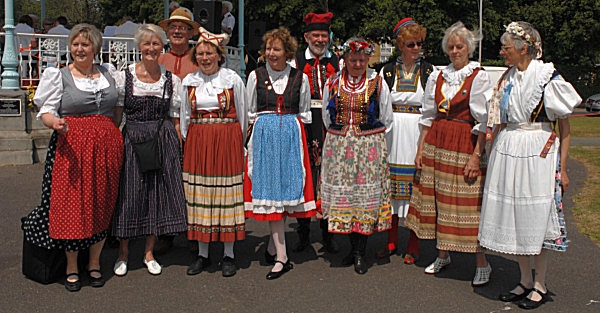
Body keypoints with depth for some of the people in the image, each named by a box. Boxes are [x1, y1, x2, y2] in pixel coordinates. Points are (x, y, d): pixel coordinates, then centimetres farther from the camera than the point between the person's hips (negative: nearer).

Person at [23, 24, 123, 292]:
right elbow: (46, 111, -3)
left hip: (106, 145, 3)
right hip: (72, 145, -3)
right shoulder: (59, 76, 2)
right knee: (71, 203, -4)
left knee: (102, 204, 6)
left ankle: (94, 264, 20)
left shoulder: (109, 73, 12)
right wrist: (56, 123, -23)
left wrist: (114, 134, 11)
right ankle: (71, 268, 11)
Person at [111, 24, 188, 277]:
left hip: (163, 142, 1)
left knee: (158, 192, 5)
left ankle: (149, 253, 20)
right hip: (132, 140, -1)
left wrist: (175, 145, 0)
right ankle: (123, 252, 19)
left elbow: (175, 118, 8)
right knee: (129, 194, 2)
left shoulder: (171, 79, 5)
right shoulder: (125, 76, 1)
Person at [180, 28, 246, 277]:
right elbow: (185, 116, 16)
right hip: (197, 143, 3)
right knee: (199, 197, 5)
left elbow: (242, 116, 6)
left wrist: (237, 143, 9)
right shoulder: (189, 81, 8)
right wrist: (188, 141, 13)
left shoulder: (233, 79, 0)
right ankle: (202, 254, 16)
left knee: (227, 196, 0)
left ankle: (228, 254, 11)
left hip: (227, 142, -3)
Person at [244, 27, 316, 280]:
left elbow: (305, 114, 13)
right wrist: (265, 129, 8)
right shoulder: (256, 76, 6)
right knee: (269, 190, -5)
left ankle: (272, 247, 17)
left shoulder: (300, 78, 6)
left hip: (292, 136, 1)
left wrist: (295, 133, 5)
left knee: (287, 187, 0)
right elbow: (250, 113, 12)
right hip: (263, 136, 0)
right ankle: (281, 257, -3)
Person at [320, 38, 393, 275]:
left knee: (366, 194, -2)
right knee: (342, 193, 3)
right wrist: (341, 138, 14)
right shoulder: (332, 84, 6)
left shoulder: (378, 83, 1)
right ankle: (354, 247, 17)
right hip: (338, 147, 2)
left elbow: (386, 120, 8)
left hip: (369, 148, -2)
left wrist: (371, 139, 7)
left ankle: (360, 253, 6)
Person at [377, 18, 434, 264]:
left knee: (416, 188, 1)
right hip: (393, 133, 2)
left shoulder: (429, 71, 2)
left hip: (418, 133, -2)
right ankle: (391, 242, 20)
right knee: (391, 186, 7)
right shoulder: (388, 71, 7)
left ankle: (413, 246, 13)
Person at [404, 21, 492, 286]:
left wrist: (476, 155, -15)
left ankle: (481, 263, 6)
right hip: (436, 143, 5)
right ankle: (443, 255, 25)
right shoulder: (437, 77, 11)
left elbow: (483, 121, -8)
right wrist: (421, 149, 8)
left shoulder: (479, 78, -4)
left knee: (467, 202, -5)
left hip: (465, 145, -5)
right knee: (437, 199, 10)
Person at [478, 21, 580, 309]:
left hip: (538, 154, -6)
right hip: (507, 153, 6)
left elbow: (565, 128, -5)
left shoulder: (548, 78, -8)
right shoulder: (507, 79, 10)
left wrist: (562, 168, -7)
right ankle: (525, 281, 25)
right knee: (512, 219, 9)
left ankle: (540, 286, 18)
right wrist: (492, 158, 12)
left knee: (536, 220, 2)